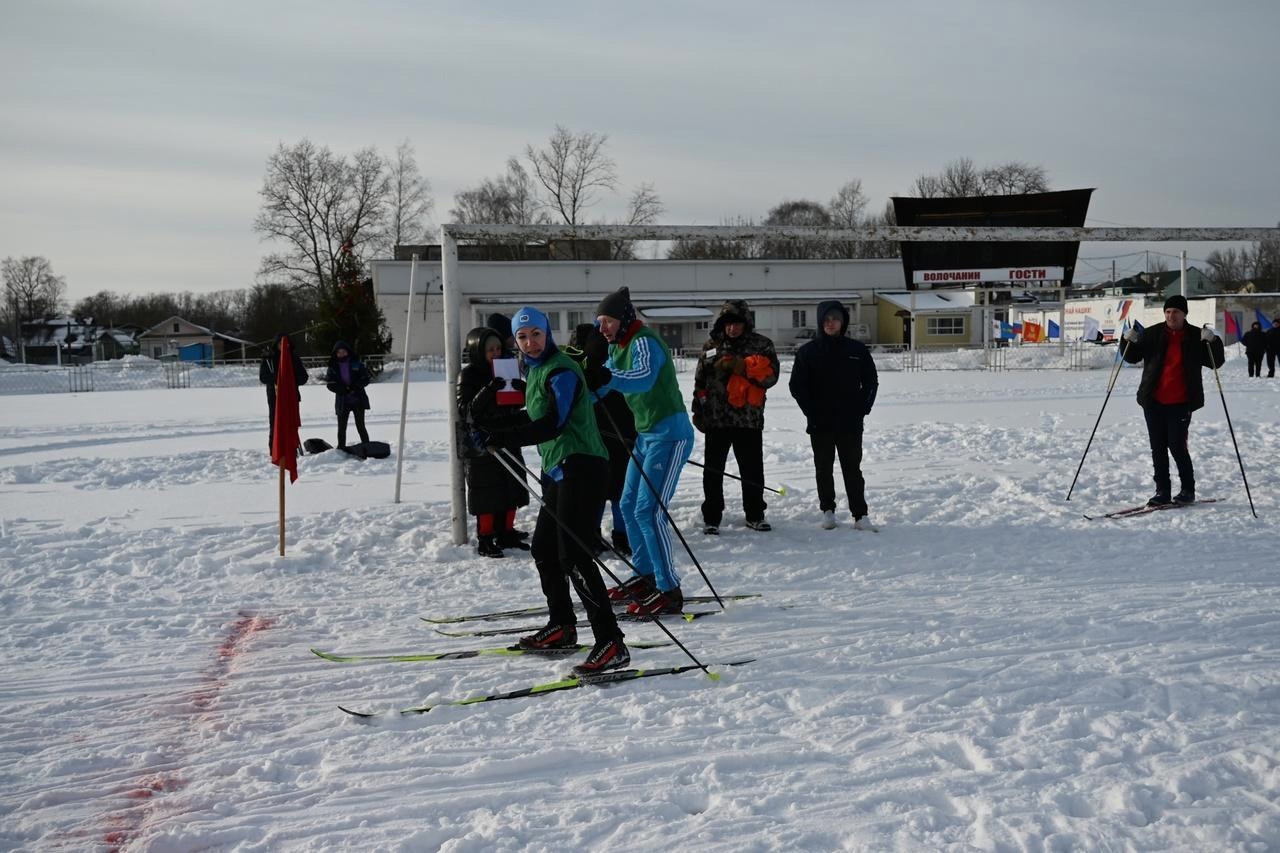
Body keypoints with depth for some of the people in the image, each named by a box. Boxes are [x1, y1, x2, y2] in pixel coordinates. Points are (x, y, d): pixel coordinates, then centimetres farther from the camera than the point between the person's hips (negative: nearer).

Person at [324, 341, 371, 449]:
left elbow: (365, 379, -2)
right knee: (341, 428, 7)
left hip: (358, 400, -2)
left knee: (360, 426, 0)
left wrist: (354, 386, -18)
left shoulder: (357, 364, 0)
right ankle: (341, 449, 17)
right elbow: (330, 384, -3)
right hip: (342, 402, 2)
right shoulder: (333, 367, 3)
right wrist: (343, 389, -19)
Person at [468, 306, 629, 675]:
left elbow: (552, 424, -24)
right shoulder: (534, 371, 16)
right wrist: (488, 421, 17)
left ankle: (611, 644, -18)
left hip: (580, 466, -10)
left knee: (573, 554, -16)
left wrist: (501, 437, -28)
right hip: (557, 469, 10)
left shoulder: (561, 371, -13)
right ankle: (562, 627, 34)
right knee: (544, 548, 19)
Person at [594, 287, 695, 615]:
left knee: (649, 511, -13)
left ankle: (670, 591, -8)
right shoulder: (617, 347, 10)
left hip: (670, 434, -10)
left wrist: (601, 376, -52)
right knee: (629, 507, 15)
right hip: (645, 435, 10)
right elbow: (601, 387, 15)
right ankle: (646, 575, 29)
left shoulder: (644, 342, -19)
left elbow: (643, 379, -39)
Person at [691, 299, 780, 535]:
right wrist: (698, 410, 9)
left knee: (753, 470, 7)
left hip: (749, 419, -1)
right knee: (713, 471, 4)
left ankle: (755, 515, 21)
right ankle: (711, 517, 13)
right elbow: (700, 380, 13)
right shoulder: (711, 345, 9)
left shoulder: (761, 345, 4)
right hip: (716, 418, 1)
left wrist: (744, 367, -20)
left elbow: (770, 375, -8)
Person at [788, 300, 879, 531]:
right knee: (824, 469, 9)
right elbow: (797, 385, 1)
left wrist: (863, 408, -1)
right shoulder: (808, 352, 0)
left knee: (853, 469, 3)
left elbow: (871, 381, 9)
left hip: (850, 424, 0)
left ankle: (860, 514, 5)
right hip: (820, 425, 0)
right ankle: (828, 510, 20)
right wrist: (812, 413, -6)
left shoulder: (857, 350, 3)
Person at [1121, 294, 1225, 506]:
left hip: (1180, 403, -3)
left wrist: (1213, 342, -13)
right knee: (1158, 448, 7)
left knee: (1177, 447, -7)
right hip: (1154, 401, 3)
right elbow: (1132, 358, 12)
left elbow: (1216, 363, 3)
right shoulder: (1152, 334, 5)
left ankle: (1188, 490, 10)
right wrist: (1130, 342, -8)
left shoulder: (1196, 337, 2)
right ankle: (1162, 491, 16)